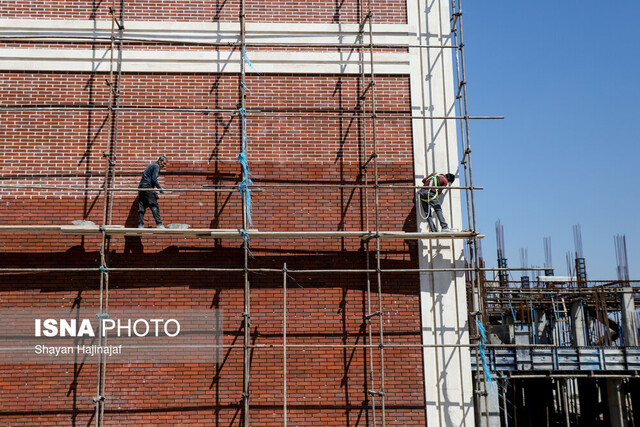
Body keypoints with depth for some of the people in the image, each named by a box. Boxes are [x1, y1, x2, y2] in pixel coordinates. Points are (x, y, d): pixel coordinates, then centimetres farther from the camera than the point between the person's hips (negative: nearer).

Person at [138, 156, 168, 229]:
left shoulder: (151, 165, 27)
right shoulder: (156, 166, -3)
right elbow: (154, 178, -14)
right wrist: (160, 188, -11)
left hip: (141, 186, 9)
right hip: (148, 186, -9)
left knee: (141, 207, 4)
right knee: (154, 206, -12)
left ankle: (140, 225, 0)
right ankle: (159, 224, -18)